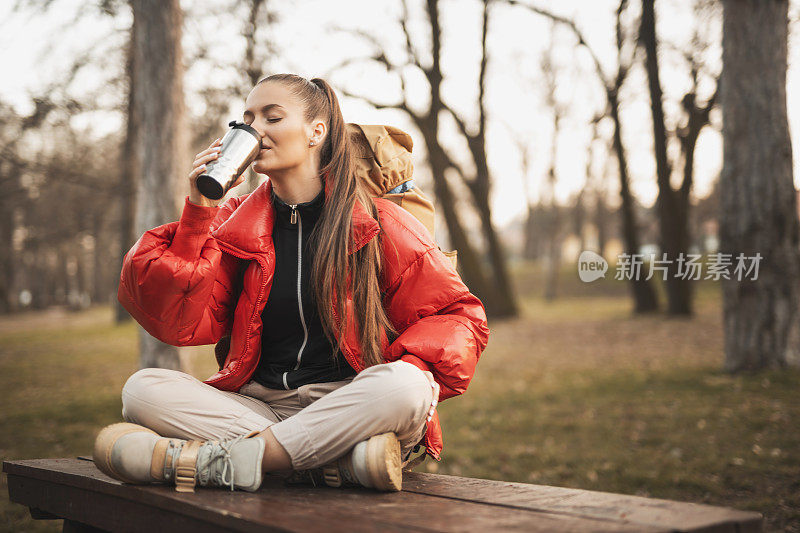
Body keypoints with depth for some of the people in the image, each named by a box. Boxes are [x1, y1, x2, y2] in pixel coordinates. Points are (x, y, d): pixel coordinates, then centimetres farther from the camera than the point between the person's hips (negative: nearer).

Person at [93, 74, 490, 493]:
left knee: (406, 385, -34)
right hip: (259, 405, 3)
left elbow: (460, 317, 3)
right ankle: (344, 462, -27)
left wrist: (406, 374, -16)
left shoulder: (379, 225, 1)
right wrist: (197, 211, -8)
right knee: (142, 388, -20)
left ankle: (212, 462, -27)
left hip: (349, 412, -2)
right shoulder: (233, 224, 9)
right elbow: (180, 324, -3)